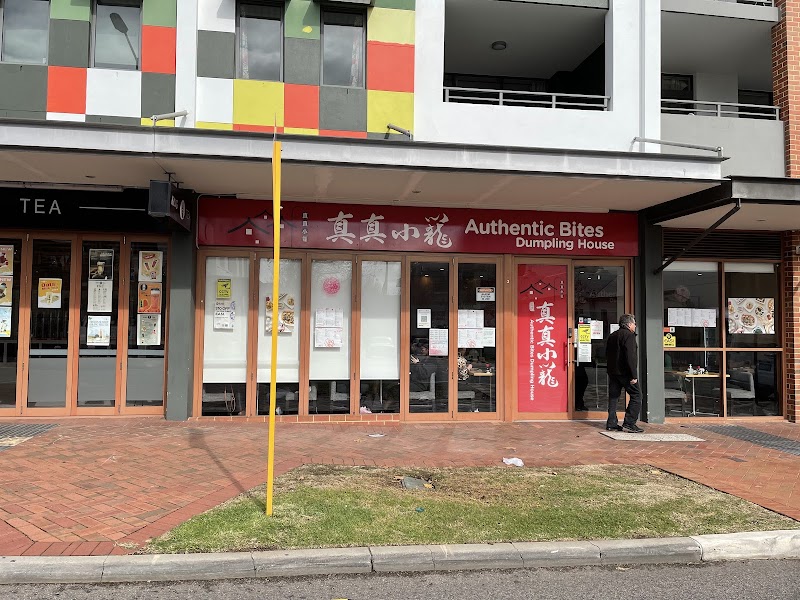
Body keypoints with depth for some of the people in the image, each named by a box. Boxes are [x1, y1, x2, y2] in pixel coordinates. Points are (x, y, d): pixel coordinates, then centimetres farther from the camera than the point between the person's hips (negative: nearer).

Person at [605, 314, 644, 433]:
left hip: (612, 372, 8)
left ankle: (611, 424, 10)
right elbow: (630, 357, -18)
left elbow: (607, 355, 20)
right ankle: (629, 423, -5)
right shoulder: (629, 335, -11)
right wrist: (634, 376, -18)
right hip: (624, 372, -8)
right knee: (636, 396, 0)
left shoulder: (612, 336, 16)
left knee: (613, 397, 11)